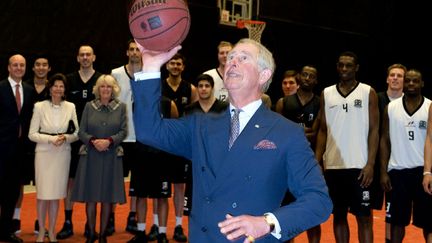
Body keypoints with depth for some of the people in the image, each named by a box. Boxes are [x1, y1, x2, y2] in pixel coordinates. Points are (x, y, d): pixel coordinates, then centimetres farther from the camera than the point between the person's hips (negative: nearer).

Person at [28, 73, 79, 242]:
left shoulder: (70, 107, 3)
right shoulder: (40, 106, -3)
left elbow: (77, 133, 5)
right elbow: (32, 134, -4)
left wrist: (65, 138, -14)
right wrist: (51, 139, -16)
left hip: (62, 154, 2)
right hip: (44, 153, -2)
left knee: (56, 194, 7)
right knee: (43, 194, 0)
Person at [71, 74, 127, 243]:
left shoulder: (121, 107, 5)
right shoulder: (89, 106, 5)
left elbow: (123, 131, 0)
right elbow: (81, 131, 2)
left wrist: (109, 141, -16)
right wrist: (93, 141, -16)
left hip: (111, 157, 0)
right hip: (90, 156, 0)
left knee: (107, 197, 3)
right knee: (90, 197, 2)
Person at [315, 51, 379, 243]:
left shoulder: (368, 92, 1)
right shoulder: (326, 93, 10)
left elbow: (373, 130, -2)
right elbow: (323, 130, 12)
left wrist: (370, 164, -11)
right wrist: (316, 162, 3)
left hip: (359, 166, -3)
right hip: (332, 166, 3)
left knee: (364, 217, 0)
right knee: (338, 215, 10)